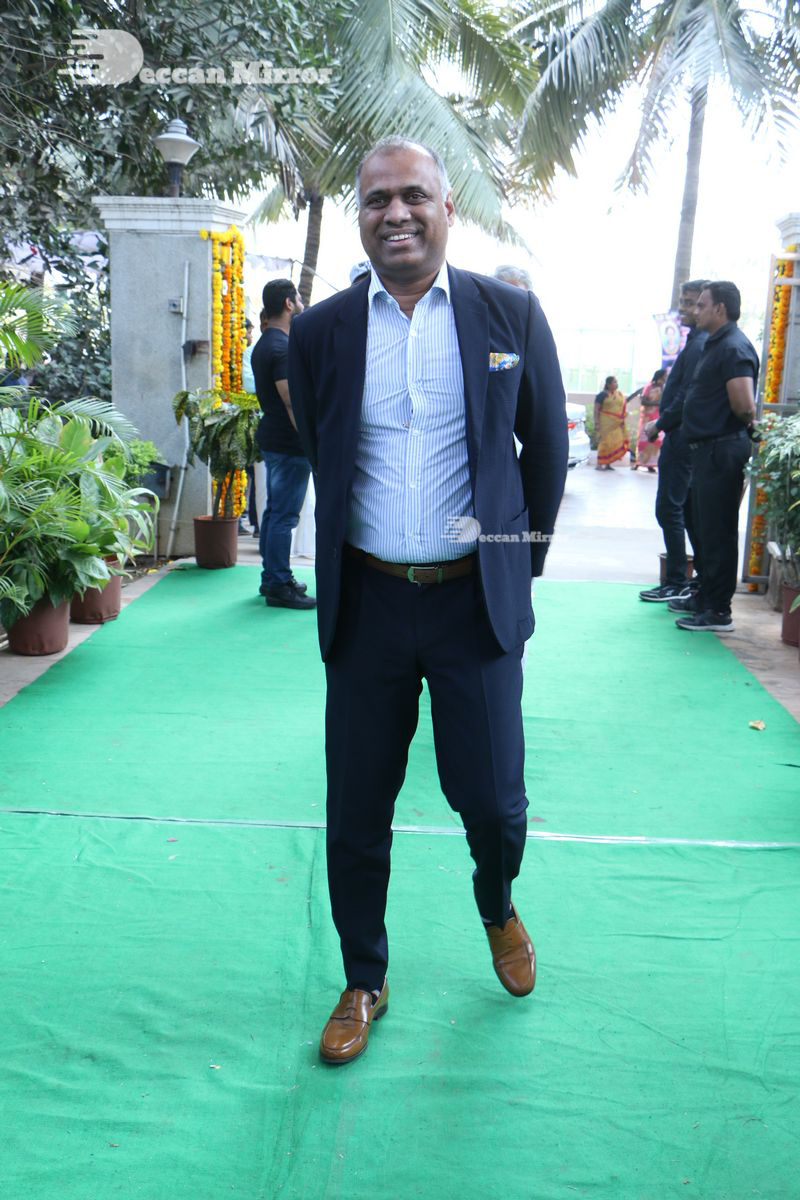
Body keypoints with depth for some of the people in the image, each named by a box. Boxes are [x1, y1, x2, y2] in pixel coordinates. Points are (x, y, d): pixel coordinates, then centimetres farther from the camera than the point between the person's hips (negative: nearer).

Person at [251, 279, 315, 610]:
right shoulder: (283, 347, -17)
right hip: (289, 444, -11)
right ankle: (279, 586, 0)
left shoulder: (263, 344, 16)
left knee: (274, 511, 15)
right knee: (284, 515, -6)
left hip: (271, 439, 11)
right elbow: (293, 403, -22)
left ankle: (271, 578, 23)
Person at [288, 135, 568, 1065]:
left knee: (491, 801, 4)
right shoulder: (320, 331, 2)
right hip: (367, 604, 1)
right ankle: (363, 983, 32)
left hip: (475, 602, -1)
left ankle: (497, 908, 41)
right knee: (356, 813, 9)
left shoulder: (511, 315, 0)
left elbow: (547, 448, 9)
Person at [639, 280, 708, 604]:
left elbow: (687, 397, -21)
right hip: (685, 437, 10)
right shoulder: (699, 342, 16)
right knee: (689, 509, 14)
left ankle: (677, 584, -2)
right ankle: (704, 579, 19)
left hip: (681, 437, -10)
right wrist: (664, 423, 13)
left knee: (669, 509, -6)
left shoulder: (699, 345, -15)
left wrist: (660, 424, -11)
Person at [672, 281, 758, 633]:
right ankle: (705, 600, 29)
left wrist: (744, 425, -6)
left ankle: (718, 612, 1)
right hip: (707, 447, 11)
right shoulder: (714, 345, 17)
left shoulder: (734, 348, -16)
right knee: (705, 528, 18)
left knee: (718, 532, -5)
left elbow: (745, 406, -25)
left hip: (722, 449, -11)